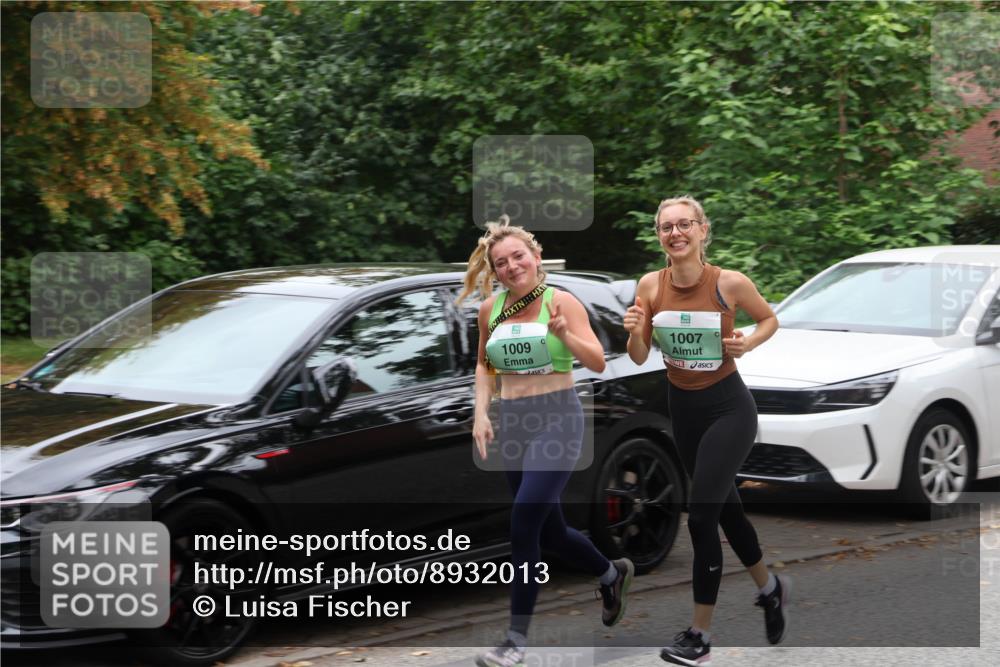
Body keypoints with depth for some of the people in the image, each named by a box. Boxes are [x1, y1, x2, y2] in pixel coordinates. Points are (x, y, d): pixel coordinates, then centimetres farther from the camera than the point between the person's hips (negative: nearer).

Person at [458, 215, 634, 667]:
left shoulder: (562, 302, -7)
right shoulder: (491, 309, 4)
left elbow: (598, 363, -12)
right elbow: (484, 364, 19)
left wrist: (563, 333, -28)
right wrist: (481, 413, 5)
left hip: (557, 418, -6)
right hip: (512, 422, 6)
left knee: (524, 523, -19)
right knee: (551, 532, 15)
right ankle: (612, 574, 45)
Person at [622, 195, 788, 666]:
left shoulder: (730, 283, -16)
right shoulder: (650, 285, -7)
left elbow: (770, 320, 2)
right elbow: (639, 358, -1)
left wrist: (748, 343, -17)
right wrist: (635, 331, -22)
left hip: (728, 407, -5)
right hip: (682, 406, 5)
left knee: (701, 516, -12)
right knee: (725, 505, 20)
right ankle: (770, 589, 45)